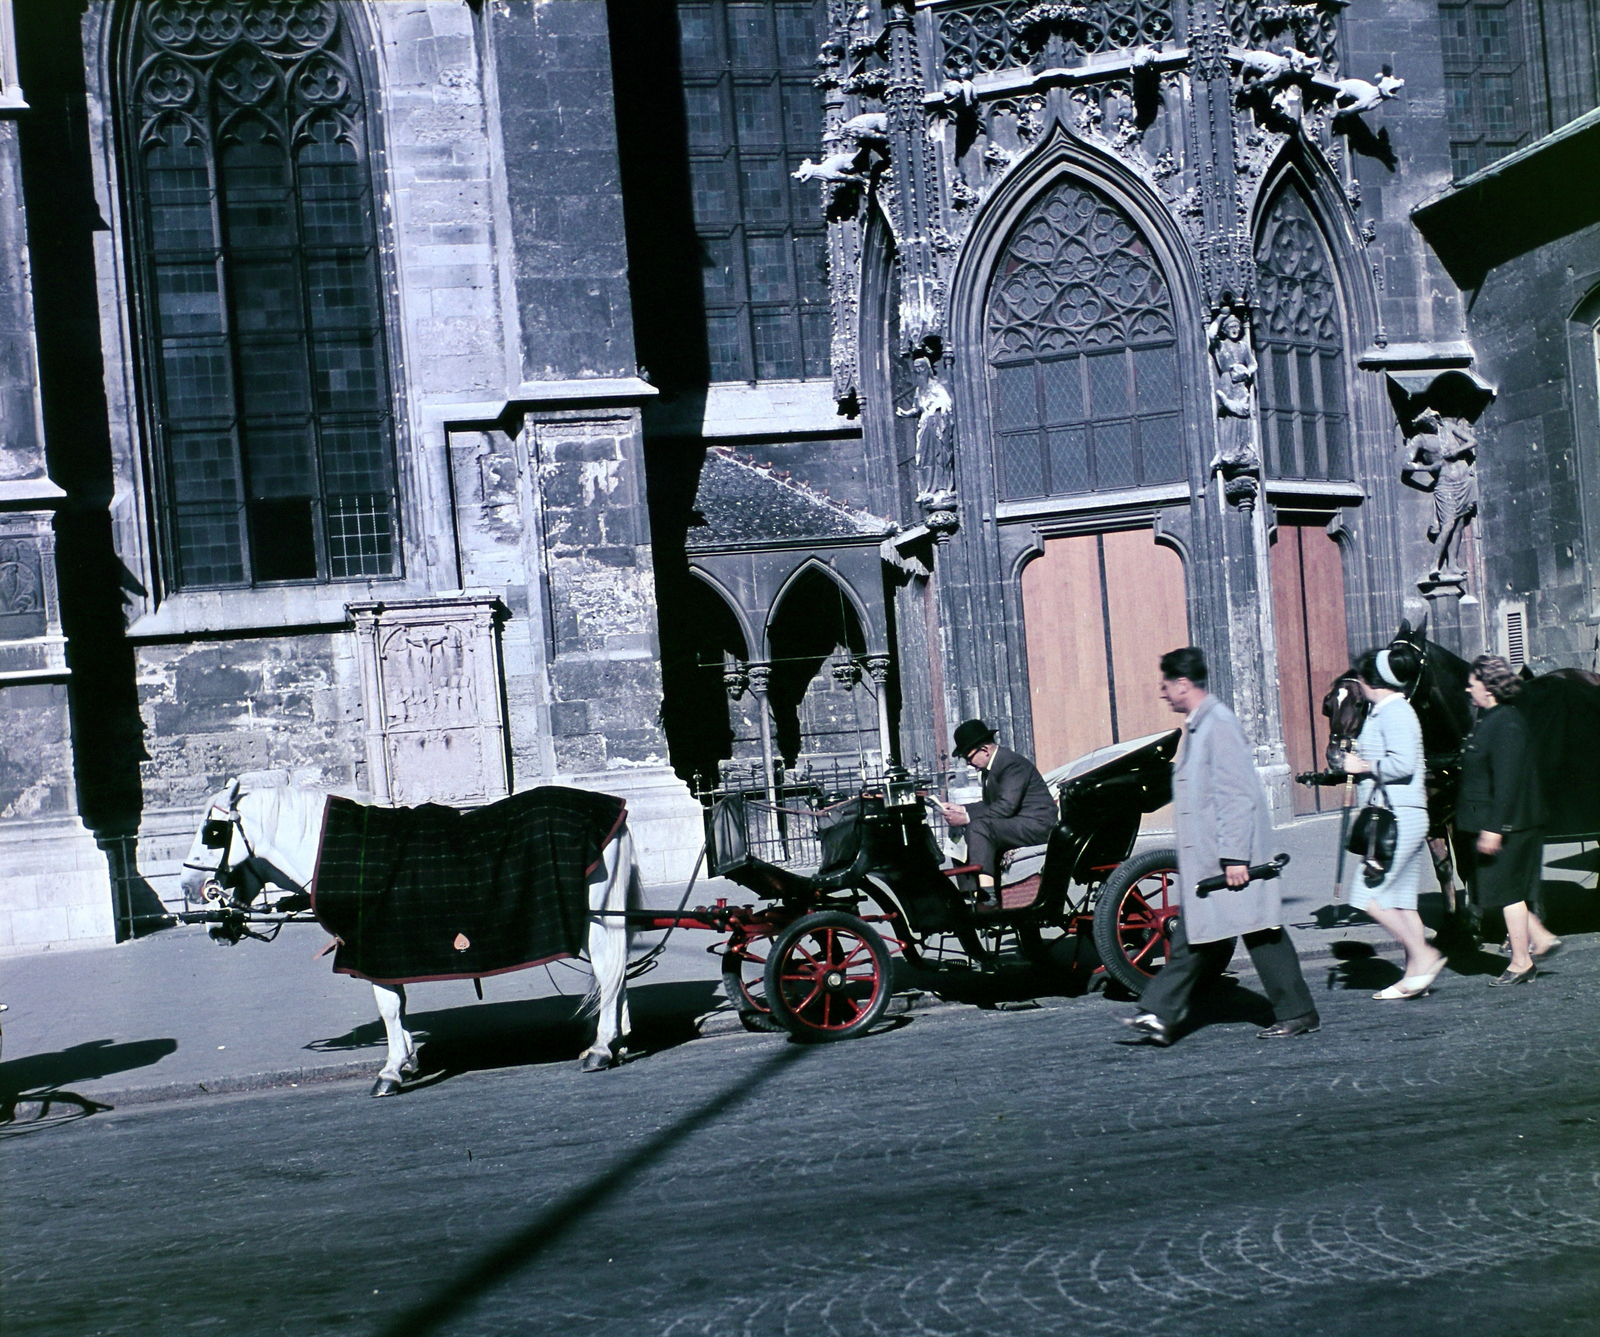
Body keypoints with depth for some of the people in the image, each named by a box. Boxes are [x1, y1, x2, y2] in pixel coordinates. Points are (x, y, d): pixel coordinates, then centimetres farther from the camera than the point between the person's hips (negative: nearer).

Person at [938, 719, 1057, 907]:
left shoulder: (1012, 764, -17)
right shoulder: (990, 767, 14)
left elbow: (1006, 806, -26)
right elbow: (989, 805, 18)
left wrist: (967, 818, -26)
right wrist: (961, 809, 4)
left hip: (1036, 825, -11)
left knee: (979, 826, -28)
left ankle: (987, 895, -37)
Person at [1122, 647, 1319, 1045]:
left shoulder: (1218, 725, -16)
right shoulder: (1197, 726, 14)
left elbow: (1237, 796, -21)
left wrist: (1235, 856, -23)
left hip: (1227, 858, -10)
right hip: (1204, 859, 10)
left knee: (1260, 933, -1)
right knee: (1193, 937, 8)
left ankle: (1298, 1015, 9)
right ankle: (1160, 1016, 9)